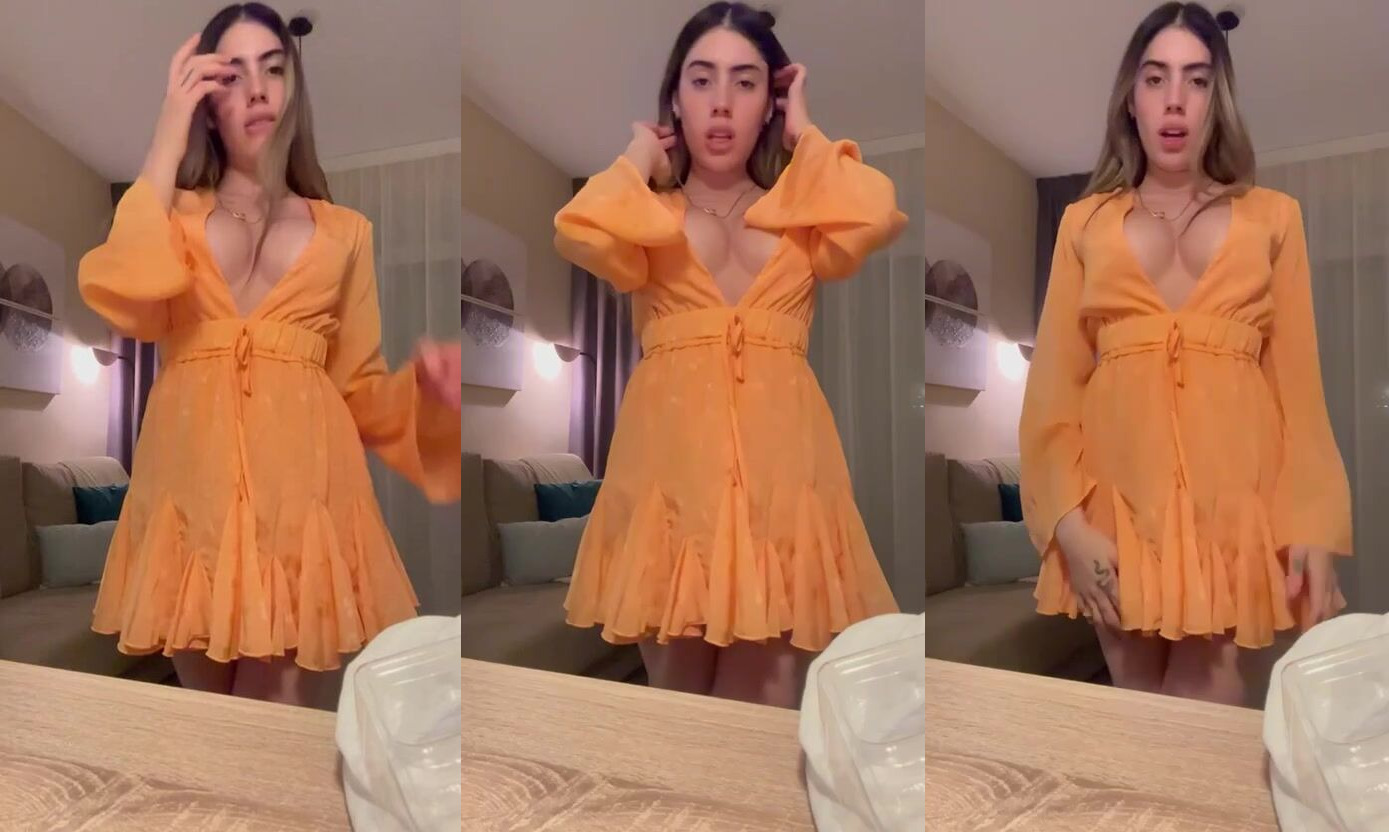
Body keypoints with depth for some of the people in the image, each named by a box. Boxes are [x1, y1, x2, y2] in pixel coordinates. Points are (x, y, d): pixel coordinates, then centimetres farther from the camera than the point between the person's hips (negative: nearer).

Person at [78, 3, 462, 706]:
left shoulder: (343, 232, 12)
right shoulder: (174, 215, 13)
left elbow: (358, 389, 11)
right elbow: (125, 304, -11)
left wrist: (424, 385, -12)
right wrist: (168, 139, -6)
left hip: (299, 488, -1)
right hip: (195, 485, 1)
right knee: (206, 694, 12)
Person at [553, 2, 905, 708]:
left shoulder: (800, 217, 11)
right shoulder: (649, 215, 8)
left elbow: (875, 218, -12)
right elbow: (581, 234, -15)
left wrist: (805, 136, 5)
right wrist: (641, 156, 4)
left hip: (777, 471, 1)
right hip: (675, 466, 0)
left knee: (765, 698, 5)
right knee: (679, 688, 12)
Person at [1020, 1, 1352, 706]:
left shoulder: (1271, 218, 11)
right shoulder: (1085, 224, 10)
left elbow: (1298, 383, 7)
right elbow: (1053, 388, 4)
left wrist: (1313, 527, -3)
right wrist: (1068, 522, -7)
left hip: (1234, 507, 0)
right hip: (1119, 508, 1)